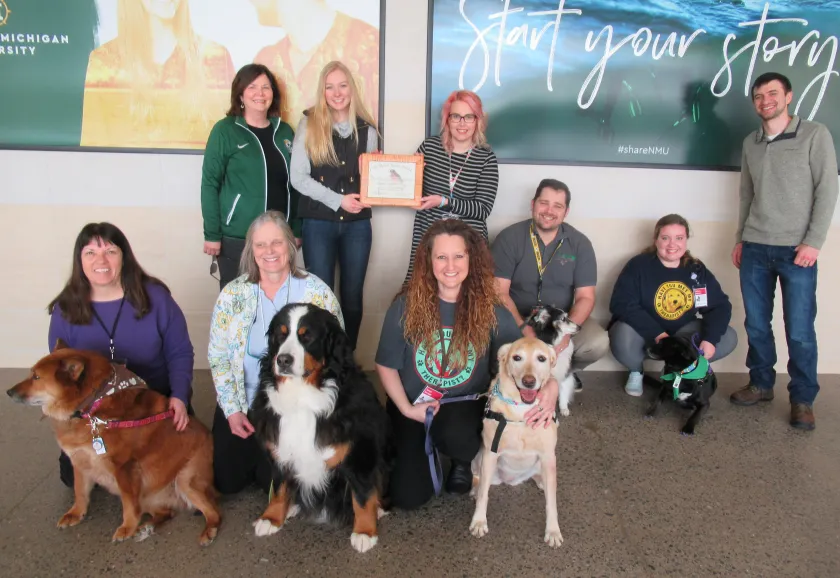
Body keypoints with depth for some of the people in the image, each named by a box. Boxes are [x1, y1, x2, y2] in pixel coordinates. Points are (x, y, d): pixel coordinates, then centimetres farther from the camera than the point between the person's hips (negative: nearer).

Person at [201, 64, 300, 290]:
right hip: (236, 238, -4)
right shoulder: (225, 130, -4)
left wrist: (296, 230, 9)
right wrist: (211, 234, -10)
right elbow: (210, 184, -6)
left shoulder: (284, 131, 8)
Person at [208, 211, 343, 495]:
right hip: (242, 402, 2)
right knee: (226, 481, 4)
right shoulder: (232, 294, -4)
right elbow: (218, 357, 0)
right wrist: (232, 409, -7)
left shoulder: (317, 292, -9)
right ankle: (254, 453, 37)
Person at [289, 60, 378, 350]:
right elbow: (298, 177, -6)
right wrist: (338, 200, -15)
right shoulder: (309, 123, 0)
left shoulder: (367, 129, 7)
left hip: (357, 224, 3)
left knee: (352, 297, 8)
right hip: (318, 223, -2)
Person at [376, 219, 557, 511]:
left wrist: (550, 385, -31)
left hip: (466, 404, 0)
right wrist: (406, 408, -14)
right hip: (414, 405, 1)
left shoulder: (491, 311, -11)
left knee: (454, 435, -36)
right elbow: (386, 365, -3)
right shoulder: (406, 305, -12)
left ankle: (463, 461, 4)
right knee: (408, 496, -10)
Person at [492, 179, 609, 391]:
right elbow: (499, 292, -12)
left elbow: (585, 297, -5)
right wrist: (523, 327, -28)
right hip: (517, 319, -2)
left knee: (598, 343, -26)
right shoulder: (509, 238, -8)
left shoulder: (580, 244, -2)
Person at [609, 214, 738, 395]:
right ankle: (636, 372, 1)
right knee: (623, 338, -37)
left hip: (682, 333, 4)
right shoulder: (638, 266, -15)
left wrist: (710, 338, -24)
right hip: (643, 332, -4)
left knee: (728, 338, -13)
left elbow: (721, 305, -4)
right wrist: (657, 334, -33)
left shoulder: (697, 269, -1)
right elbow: (621, 304, -25)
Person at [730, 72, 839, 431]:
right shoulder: (751, 143, 13)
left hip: (796, 250, -4)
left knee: (799, 330, -3)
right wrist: (740, 239, 14)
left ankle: (803, 399, 10)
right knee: (756, 324, 8)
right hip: (755, 249, 4)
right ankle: (761, 384, 23)